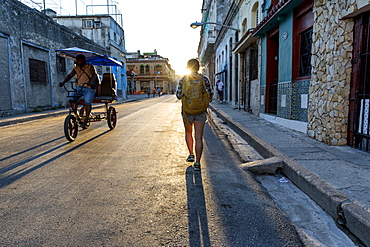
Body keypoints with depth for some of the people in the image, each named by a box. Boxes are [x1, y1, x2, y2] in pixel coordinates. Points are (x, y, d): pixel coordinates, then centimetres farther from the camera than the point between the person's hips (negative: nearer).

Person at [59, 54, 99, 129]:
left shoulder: (90, 67, 3)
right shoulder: (76, 68, 17)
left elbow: (95, 75, -13)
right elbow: (70, 75, 9)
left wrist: (91, 81, -35)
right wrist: (63, 82, -10)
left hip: (89, 88, -5)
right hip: (79, 87, 5)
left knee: (87, 101, -29)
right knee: (71, 98, -21)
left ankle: (86, 120, -21)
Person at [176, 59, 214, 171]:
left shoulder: (182, 80, -1)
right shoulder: (204, 79, 0)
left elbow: (179, 95, -2)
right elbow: (210, 95, 2)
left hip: (187, 111, 0)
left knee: (188, 132, 24)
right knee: (199, 137, 1)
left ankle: (191, 154, 23)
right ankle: (197, 163, 0)